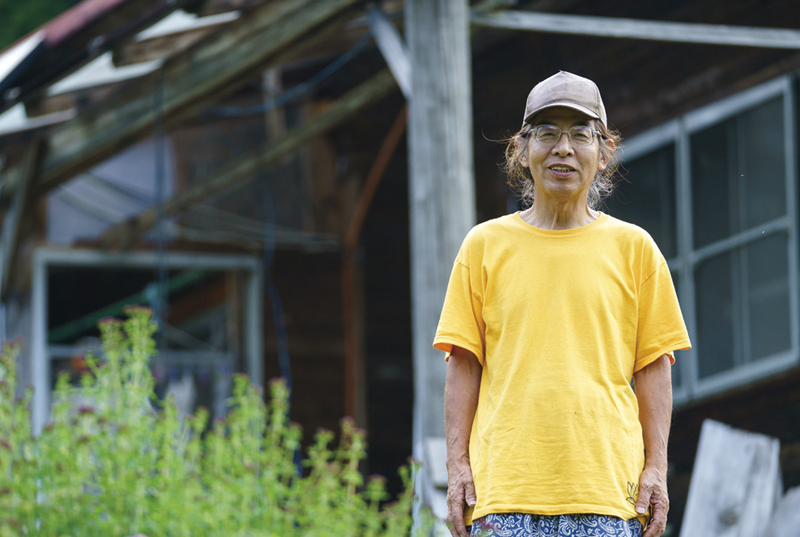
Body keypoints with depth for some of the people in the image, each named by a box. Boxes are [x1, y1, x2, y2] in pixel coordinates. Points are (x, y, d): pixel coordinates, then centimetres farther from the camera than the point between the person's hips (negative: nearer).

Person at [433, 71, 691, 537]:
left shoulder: (633, 248, 9)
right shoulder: (486, 245, 10)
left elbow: (654, 366, 8)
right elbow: (465, 364, 9)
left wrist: (656, 467, 1)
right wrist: (458, 464, 2)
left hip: (607, 483, 0)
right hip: (505, 478, 0)